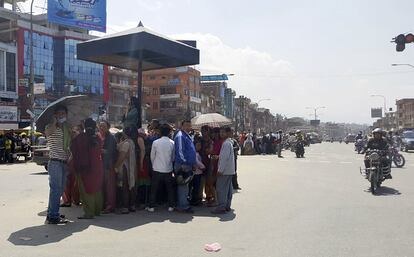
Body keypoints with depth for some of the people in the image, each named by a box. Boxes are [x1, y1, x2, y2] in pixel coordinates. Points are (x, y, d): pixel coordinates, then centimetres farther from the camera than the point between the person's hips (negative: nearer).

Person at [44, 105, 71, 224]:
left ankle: (51, 213, 23)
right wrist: (54, 121, -18)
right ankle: (53, 216, -6)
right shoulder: (51, 127, -4)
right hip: (55, 162, -8)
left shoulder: (67, 128, 18)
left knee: (59, 190, 12)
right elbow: (47, 132, -30)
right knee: (56, 189, -10)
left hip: (64, 162, 8)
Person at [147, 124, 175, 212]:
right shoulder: (172, 143, -5)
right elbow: (173, 157, 5)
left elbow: (152, 156, 1)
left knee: (154, 189, 9)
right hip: (168, 170, 1)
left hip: (157, 169, -1)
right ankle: (171, 206, 15)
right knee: (170, 189, 12)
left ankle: (151, 207, 12)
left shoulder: (155, 142, -8)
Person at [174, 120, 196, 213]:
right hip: (182, 166, -10)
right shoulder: (180, 136, -12)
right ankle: (183, 206, 1)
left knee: (184, 187, 16)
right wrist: (183, 163, -26)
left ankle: (182, 204, 25)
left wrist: (193, 164, 21)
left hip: (188, 166, 10)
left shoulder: (187, 136, 19)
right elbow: (179, 151, -20)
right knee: (183, 186, -5)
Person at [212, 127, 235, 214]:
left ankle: (221, 207, -5)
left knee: (221, 188, -7)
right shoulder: (229, 142, 15)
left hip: (225, 171, -10)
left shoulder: (226, 143, -16)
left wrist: (220, 170, -20)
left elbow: (224, 158, -21)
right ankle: (227, 206, 19)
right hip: (230, 170, 10)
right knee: (228, 188, 12)